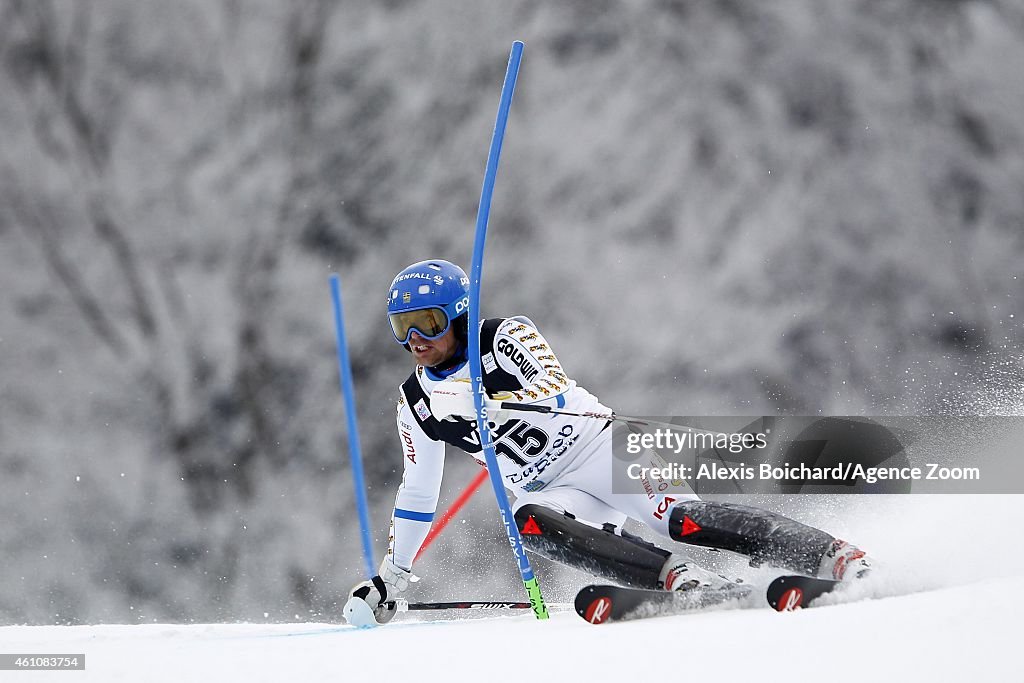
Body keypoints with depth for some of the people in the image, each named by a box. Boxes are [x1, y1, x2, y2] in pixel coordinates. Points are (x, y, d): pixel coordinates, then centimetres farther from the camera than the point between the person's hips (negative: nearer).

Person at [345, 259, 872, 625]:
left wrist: (485, 405, -40)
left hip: (598, 448, -4)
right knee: (529, 525, -31)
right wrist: (390, 577, 19)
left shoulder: (503, 337, -9)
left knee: (679, 520, -27)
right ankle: (679, 578, -37)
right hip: (547, 494, 4)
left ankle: (832, 557, -26)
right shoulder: (416, 404, 8)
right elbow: (417, 493, 20)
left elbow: (556, 391, -25)